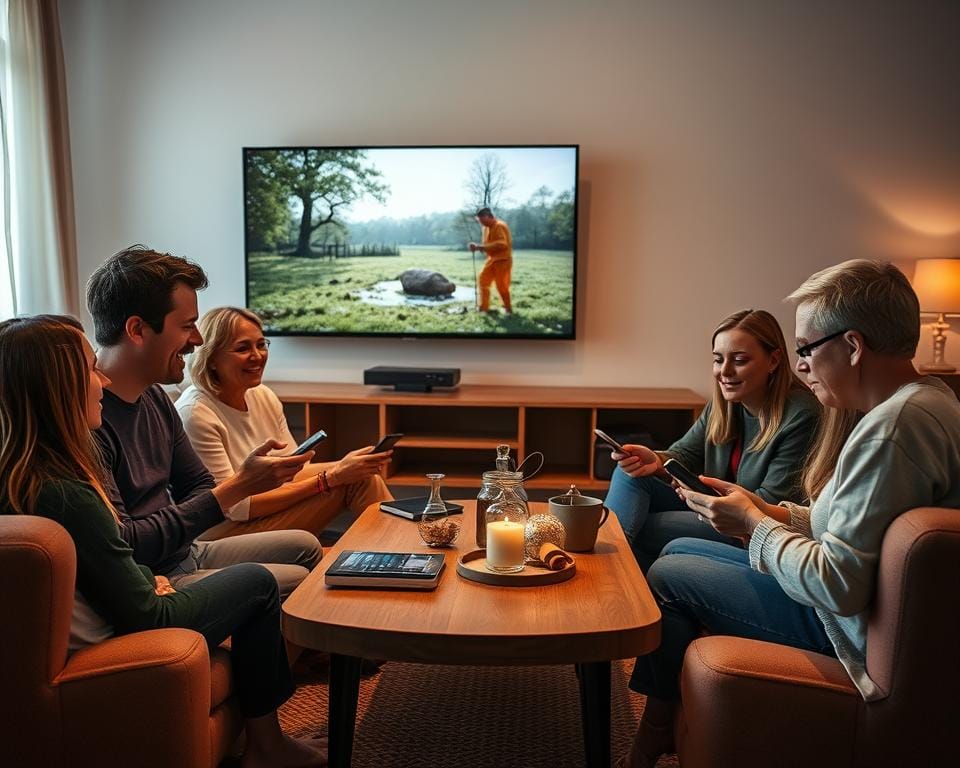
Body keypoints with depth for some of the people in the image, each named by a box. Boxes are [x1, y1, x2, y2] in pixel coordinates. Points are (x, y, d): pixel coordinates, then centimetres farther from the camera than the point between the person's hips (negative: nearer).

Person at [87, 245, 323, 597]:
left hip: (185, 553, 10)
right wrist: (236, 488, -25)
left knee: (305, 545, 17)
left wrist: (243, 480, -10)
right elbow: (121, 549, -27)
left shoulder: (154, 397, 6)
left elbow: (200, 489, 14)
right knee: (296, 581, -17)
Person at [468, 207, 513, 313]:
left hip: (503, 260, -9)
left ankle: (508, 308, 12)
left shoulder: (500, 226, -18)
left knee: (501, 285, -5)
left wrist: (482, 247, -28)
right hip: (492, 259, 9)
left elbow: (502, 244, -28)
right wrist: (478, 246, -8)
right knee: (482, 280, 6)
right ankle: (484, 307, 13)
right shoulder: (486, 228, 10)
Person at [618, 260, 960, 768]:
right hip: (855, 595, 10)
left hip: (848, 630, -10)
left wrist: (754, 523, -15)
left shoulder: (893, 426, -30)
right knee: (678, 549, 14)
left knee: (666, 575, -2)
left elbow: (839, 586, -30)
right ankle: (656, 727, 23)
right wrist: (769, 512, 1)